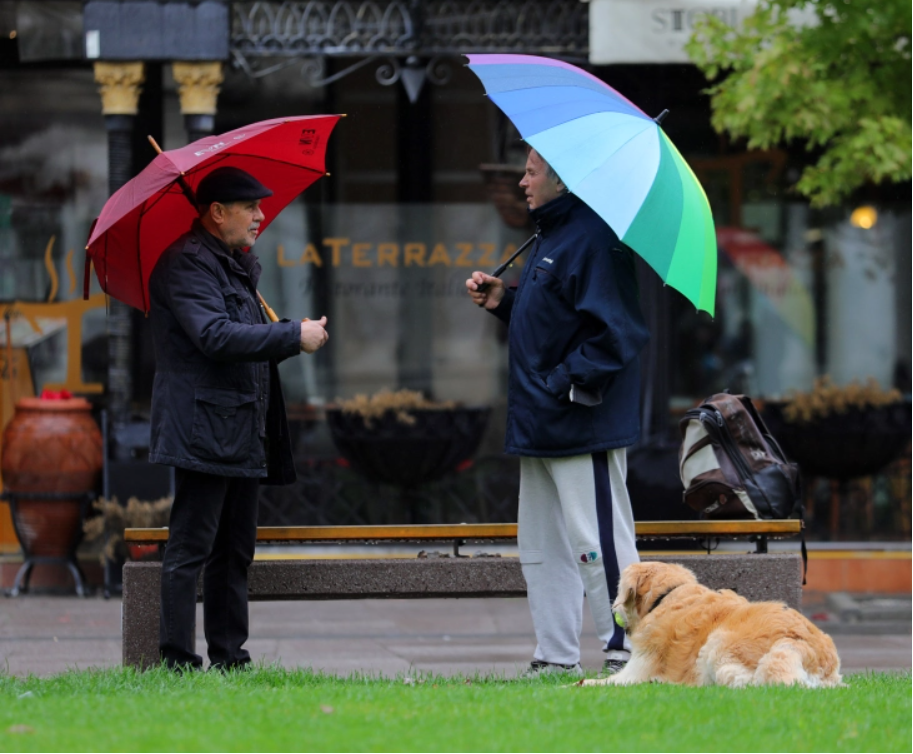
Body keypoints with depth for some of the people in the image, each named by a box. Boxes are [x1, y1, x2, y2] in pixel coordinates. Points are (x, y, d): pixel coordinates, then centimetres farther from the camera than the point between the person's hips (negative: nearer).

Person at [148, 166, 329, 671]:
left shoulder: (236, 266, 21)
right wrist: (294, 336, -19)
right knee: (190, 549, -9)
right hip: (203, 433, -10)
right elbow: (216, 336, -23)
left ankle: (229, 656, 15)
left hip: (243, 435, 10)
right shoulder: (186, 264, -11)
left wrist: (295, 336, 12)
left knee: (235, 552, 11)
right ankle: (176, 657, -8)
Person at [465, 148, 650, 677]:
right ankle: (555, 659, 18)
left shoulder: (593, 239, -16)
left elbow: (613, 332, -22)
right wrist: (503, 301, 13)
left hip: (583, 426, -11)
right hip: (540, 426, 11)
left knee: (599, 545, -8)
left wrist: (566, 385, -20)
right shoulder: (550, 237, 17)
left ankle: (625, 652, -3)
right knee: (543, 548, 13)